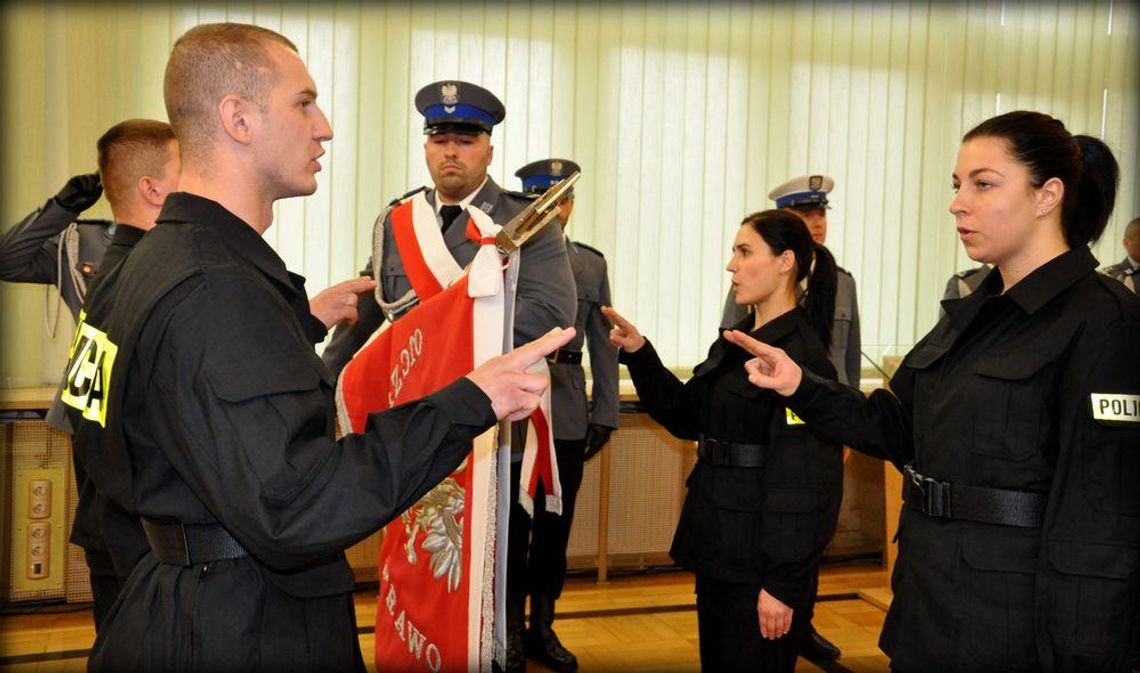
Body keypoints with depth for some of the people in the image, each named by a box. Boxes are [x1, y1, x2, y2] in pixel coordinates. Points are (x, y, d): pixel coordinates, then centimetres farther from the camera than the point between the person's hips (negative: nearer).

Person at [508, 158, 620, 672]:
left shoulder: (592, 264, 9)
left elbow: (603, 343, 9)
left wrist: (604, 413, 5)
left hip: (568, 419, 3)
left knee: (555, 527, 11)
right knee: (513, 526, 6)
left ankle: (542, 628, 25)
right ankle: (509, 630, 20)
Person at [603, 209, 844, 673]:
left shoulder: (803, 356, -19)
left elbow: (805, 482, -20)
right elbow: (686, 417, 13)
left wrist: (783, 583, -20)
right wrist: (639, 354, 2)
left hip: (761, 559, -9)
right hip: (718, 546, 9)